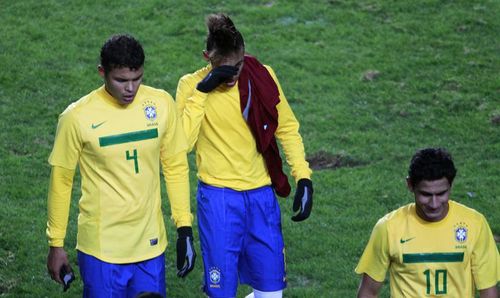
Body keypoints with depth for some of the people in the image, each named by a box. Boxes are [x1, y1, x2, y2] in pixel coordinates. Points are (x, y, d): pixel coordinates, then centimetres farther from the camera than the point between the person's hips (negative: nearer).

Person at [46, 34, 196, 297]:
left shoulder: (161, 104, -4)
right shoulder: (78, 117, -12)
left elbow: (176, 167, 7)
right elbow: (61, 180, -2)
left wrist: (184, 227, 5)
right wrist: (56, 244, 3)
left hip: (151, 244, 3)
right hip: (101, 249, -3)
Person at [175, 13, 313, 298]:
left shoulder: (263, 77, -2)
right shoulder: (192, 85, -8)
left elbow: (287, 128, 8)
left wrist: (303, 177, -1)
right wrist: (201, 91, -23)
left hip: (262, 194, 3)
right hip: (218, 197, -3)